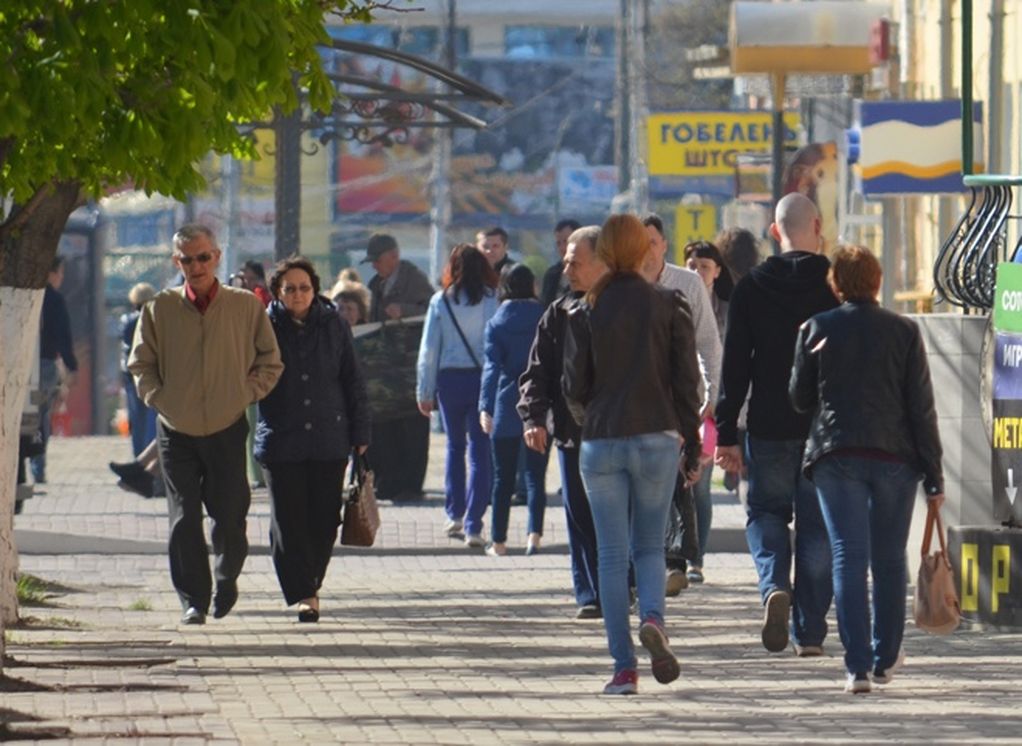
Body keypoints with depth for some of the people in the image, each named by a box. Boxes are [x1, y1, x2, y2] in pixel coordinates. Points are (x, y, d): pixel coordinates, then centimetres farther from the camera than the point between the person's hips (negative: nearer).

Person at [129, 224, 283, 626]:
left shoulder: (246, 306, -1)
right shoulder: (160, 309, 1)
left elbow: (270, 362, 8)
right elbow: (140, 364, 10)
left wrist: (244, 395, -3)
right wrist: (159, 398, -2)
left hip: (227, 429, 0)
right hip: (176, 430, 0)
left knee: (229, 517, 2)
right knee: (184, 520, -3)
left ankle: (227, 577, 29)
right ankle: (193, 600, 5)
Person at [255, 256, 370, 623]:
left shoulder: (333, 326, 6)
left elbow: (353, 383, 10)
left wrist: (360, 435, 7)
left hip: (329, 441, 2)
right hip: (282, 442, -2)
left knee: (323, 520, 4)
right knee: (289, 521, -6)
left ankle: (310, 585, 22)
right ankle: (304, 594, -4)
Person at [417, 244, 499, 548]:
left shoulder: (440, 301, 0)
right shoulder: (491, 300, -4)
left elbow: (429, 349, 2)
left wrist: (424, 392, 8)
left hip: (449, 378, 2)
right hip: (483, 379, -1)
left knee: (455, 446, 20)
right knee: (480, 452, 0)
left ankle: (455, 514, 23)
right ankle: (473, 525, -6)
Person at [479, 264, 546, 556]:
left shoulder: (496, 324, -1)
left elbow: (491, 366, -9)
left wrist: (486, 407, -12)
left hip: (507, 408, -1)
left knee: (503, 477, 7)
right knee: (535, 475, 2)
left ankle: (499, 541, 9)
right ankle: (534, 533, -16)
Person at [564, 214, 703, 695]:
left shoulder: (586, 313, -1)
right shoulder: (669, 307, -1)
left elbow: (574, 388, 0)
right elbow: (686, 380, -2)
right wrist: (692, 445, 6)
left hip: (601, 443, 0)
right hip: (657, 438, 0)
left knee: (612, 553, 5)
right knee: (650, 544, 13)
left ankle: (623, 668, 0)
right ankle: (653, 618, -18)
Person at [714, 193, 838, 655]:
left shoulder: (751, 288, -1)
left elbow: (734, 365, -1)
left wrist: (726, 433, 2)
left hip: (769, 428, 0)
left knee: (765, 512, 15)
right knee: (817, 524, 7)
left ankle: (774, 586, -12)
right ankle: (810, 632, 7)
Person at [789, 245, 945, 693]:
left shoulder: (816, 329, 1)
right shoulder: (903, 332, 1)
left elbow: (800, 399, 8)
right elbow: (922, 407, 0)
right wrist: (933, 476, 3)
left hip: (836, 455, -1)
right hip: (895, 455, 1)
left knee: (848, 556, -3)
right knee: (889, 559, 14)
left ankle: (857, 666, -14)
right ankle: (885, 659, 23)